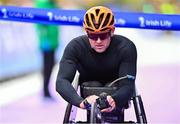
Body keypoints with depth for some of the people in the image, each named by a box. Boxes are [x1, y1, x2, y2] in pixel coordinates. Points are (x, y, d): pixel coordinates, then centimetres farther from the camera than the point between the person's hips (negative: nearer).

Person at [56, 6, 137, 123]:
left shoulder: (126, 48, -31)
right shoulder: (75, 46, -29)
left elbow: (127, 85, -39)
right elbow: (62, 81, -41)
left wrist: (114, 100, -63)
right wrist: (81, 102, -61)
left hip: (115, 91, -1)